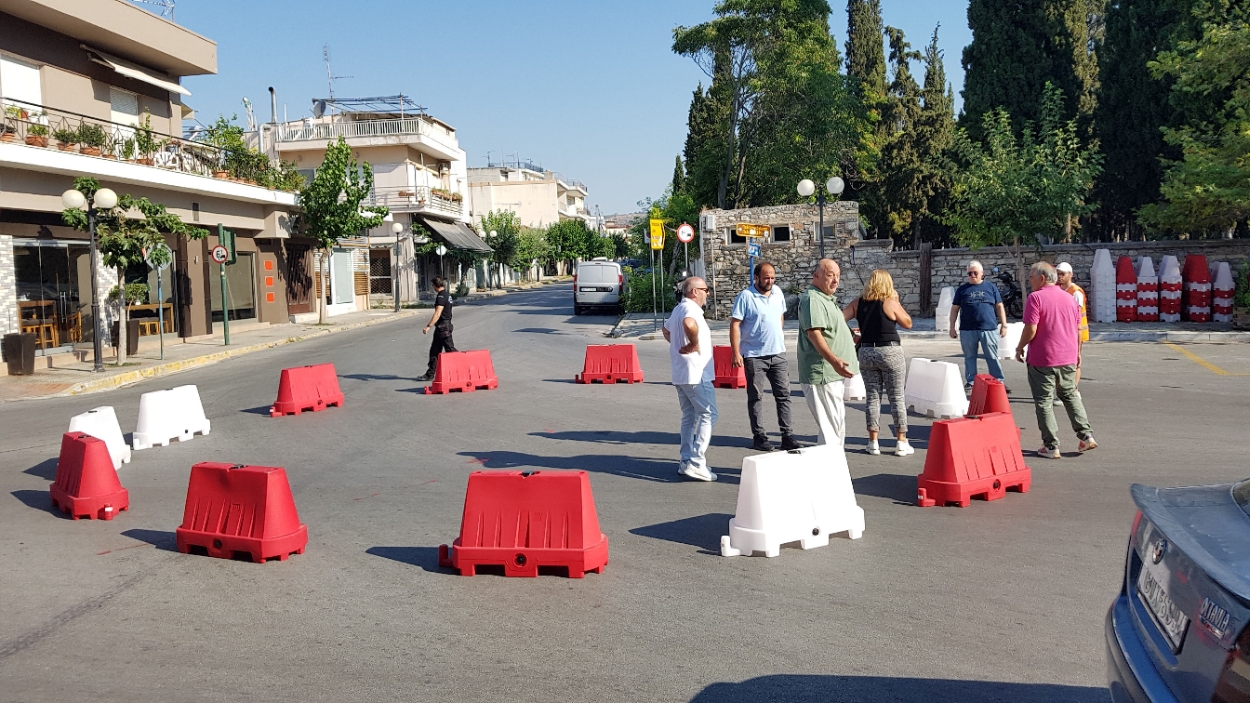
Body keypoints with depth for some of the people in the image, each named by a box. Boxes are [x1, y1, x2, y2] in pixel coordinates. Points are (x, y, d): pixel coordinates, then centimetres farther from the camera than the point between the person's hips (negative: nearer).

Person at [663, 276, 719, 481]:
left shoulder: (678, 309, 17)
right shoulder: (691, 308, -15)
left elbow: (666, 330, 36)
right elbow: (689, 324, -39)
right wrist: (694, 344, -24)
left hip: (680, 374, 10)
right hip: (696, 373, -10)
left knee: (689, 416, 15)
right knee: (707, 415, -6)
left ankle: (686, 461, 18)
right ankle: (696, 463, -10)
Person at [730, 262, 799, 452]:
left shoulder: (778, 293, 8)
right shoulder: (745, 297, -9)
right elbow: (735, 325, -12)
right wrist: (736, 353, -17)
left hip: (778, 353, 5)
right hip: (754, 356, -5)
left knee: (784, 394, 3)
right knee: (755, 397, 3)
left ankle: (787, 436, 7)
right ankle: (759, 437, 11)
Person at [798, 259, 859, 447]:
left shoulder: (826, 299, 18)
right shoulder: (812, 299, -16)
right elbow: (813, 333, -29)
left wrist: (850, 338, 47)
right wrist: (833, 360, -40)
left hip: (831, 374, 11)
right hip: (822, 374, -11)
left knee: (837, 424, 18)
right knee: (832, 426, -10)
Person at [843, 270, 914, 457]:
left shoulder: (858, 303, 3)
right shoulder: (890, 303, -8)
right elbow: (908, 323, 3)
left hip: (866, 353, 4)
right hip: (890, 352, -4)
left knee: (872, 397, 9)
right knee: (897, 397, 4)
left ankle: (873, 442, 9)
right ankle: (901, 443, 6)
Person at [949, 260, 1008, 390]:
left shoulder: (991, 287, 8)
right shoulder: (962, 289, 8)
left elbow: (999, 307, 10)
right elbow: (955, 309, 10)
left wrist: (1004, 325, 5)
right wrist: (952, 327, 5)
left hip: (989, 329, -1)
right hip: (967, 330, 1)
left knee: (992, 357, 1)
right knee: (969, 357, 8)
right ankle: (970, 382, 17)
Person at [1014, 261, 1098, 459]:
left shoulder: (1035, 298, -13)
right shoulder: (1070, 298, 9)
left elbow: (1031, 330, -19)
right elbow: (1078, 329, 14)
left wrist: (1020, 348, -4)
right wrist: (1077, 352, 25)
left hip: (1042, 360, -6)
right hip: (1068, 359, 7)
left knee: (1044, 402, 2)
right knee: (1071, 396, 22)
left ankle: (1051, 446, 3)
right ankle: (1086, 436, 16)